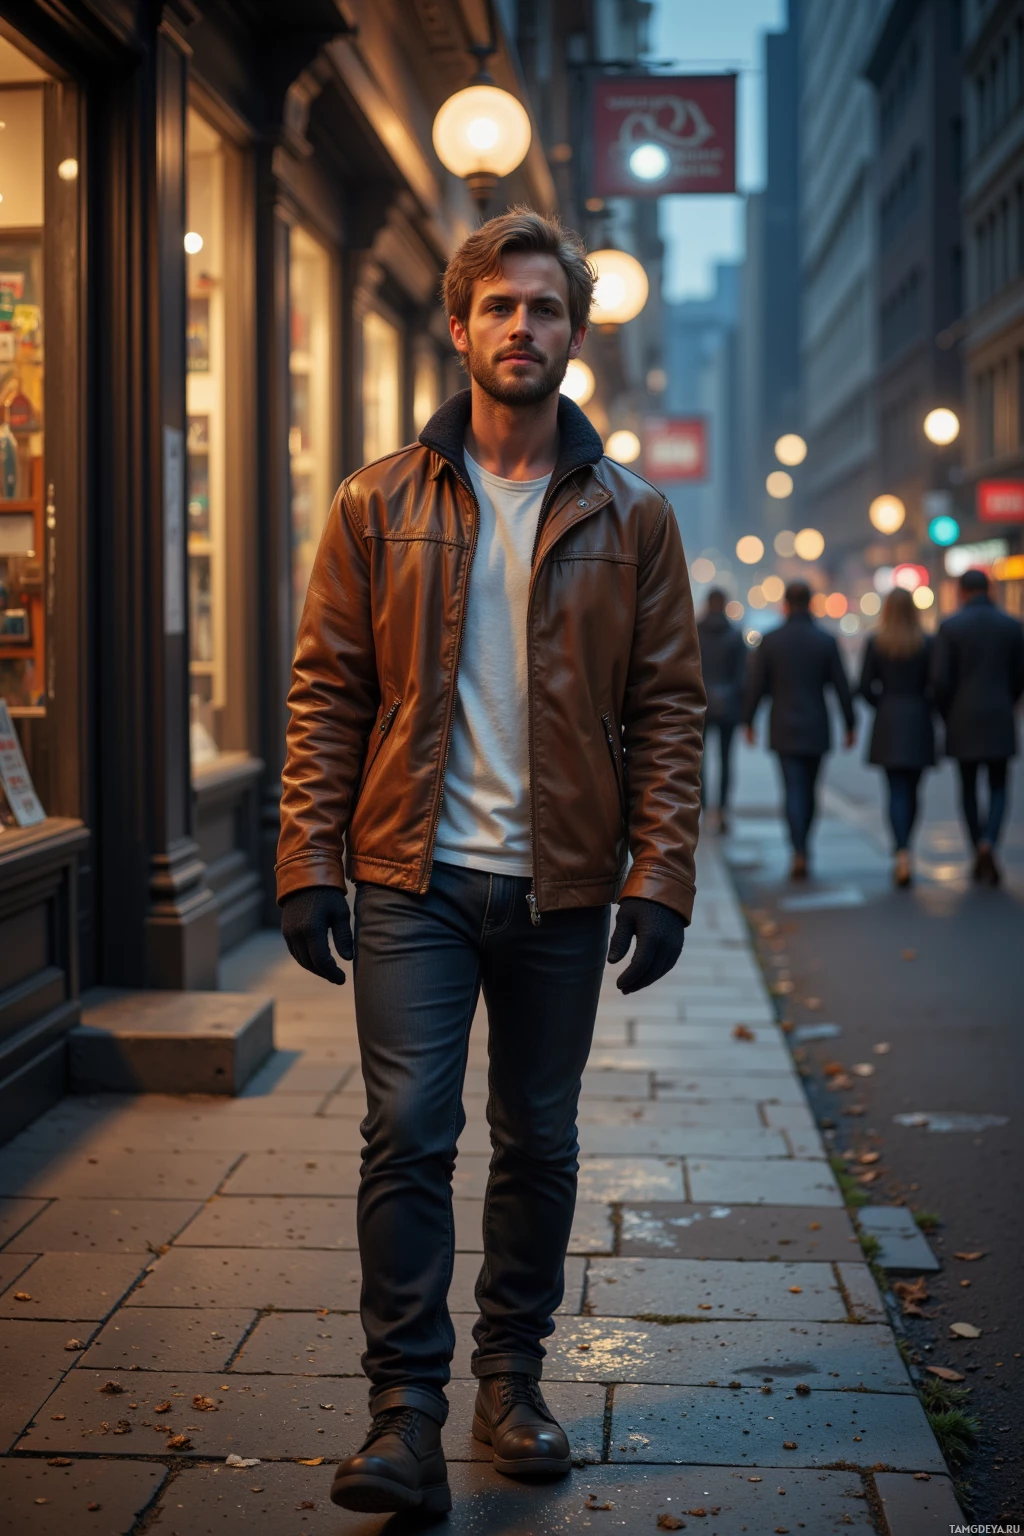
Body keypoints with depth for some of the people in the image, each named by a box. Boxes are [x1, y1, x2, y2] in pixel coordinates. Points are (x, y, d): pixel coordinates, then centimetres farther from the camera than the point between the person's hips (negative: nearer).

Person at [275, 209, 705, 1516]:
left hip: (560, 885, 1)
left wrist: (661, 877, -5)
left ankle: (511, 1381, 27)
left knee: (538, 1146, 11)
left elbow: (668, 709, 3)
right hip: (414, 878, -1)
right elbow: (326, 691, 2)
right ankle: (407, 1410, 3)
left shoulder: (630, 519, 5)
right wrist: (309, 860, -6)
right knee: (408, 1134, -6)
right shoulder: (379, 505, 3)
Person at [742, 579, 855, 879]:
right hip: (816, 730, 1)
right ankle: (801, 847, 25)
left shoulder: (770, 640, -5)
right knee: (809, 790, 16)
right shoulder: (826, 641, -3)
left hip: (784, 730, -1)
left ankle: (799, 854, -17)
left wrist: (748, 722, 8)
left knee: (794, 791, -3)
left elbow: (756, 685, -3)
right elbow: (841, 687, -2)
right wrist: (850, 725, 7)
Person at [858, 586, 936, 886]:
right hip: (919, 723, 0)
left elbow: (865, 688, -3)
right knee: (911, 791, 13)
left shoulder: (875, 643, -3)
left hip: (888, 725, 0)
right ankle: (902, 854, 22)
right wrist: (924, 708, 12)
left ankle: (903, 854, -18)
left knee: (897, 792, -1)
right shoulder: (926, 643, -3)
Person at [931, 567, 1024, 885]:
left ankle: (979, 855, 16)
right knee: (998, 788, 8)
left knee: (968, 787, 13)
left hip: (962, 720, -1)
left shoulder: (950, 626, -6)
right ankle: (988, 843, -17)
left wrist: (947, 715, 6)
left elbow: (940, 679, -10)